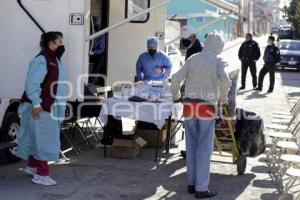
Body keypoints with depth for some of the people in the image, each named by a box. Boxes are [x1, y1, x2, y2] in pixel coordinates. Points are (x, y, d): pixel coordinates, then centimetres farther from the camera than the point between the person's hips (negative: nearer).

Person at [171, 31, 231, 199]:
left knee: (192, 145, 14)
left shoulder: (193, 58, 11)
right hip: (207, 107, -4)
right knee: (205, 148, 1)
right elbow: (225, 80, -17)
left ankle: (192, 183, 21)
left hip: (189, 105, 4)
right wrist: (223, 98, -1)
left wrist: (176, 96, 18)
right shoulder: (219, 61, 1)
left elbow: (177, 78, 1)